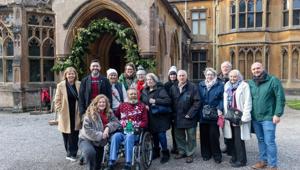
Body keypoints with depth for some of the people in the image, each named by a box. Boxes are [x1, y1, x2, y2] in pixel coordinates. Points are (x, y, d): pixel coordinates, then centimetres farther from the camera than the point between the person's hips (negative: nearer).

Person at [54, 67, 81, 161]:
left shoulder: (79, 85, 1)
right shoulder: (61, 85, -2)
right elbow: (57, 100, 1)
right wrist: (59, 110, -4)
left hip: (76, 114, 1)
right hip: (65, 114, -1)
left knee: (74, 134, 1)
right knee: (66, 134, 6)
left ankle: (72, 153, 11)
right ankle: (70, 152, 23)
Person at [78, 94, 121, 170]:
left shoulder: (109, 113, -2)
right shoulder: (90, 114, -17)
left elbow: (116, 122, -10)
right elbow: (87, 130, -23)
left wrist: (108, 127, -28)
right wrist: (100, 135, -27)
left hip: (100, 142, 5)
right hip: (86, 140, -5)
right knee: (90, 152, -36)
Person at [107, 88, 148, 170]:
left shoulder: (142, 106, 10)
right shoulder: (122, 105, 18)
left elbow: (145, 122, 5)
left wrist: (136, 126, -10)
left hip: (135, 132, -2)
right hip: (122, 131, 3)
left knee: (129, 137, -35)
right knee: (115, 136, -29)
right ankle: (111, 162, -31)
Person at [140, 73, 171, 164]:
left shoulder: (160, 89, -8)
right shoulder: (144, 90, 11)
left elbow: (168, 100, -18)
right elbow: (141, 101, 17)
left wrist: (155, 101, -23)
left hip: (160, 116, -5)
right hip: (150, 117, 5)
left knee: (161, 134, -3)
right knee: (154, 134, 13)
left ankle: (165, 153, 13)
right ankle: (156, 151, 30)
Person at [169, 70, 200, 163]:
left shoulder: (192, 87, -8)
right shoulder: (173, 88, 7)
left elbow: (197, 101, -12)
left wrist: (190, 114, -16)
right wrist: (173, 114, 1)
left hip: (189, 117, -4)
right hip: (177, 117, 5)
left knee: (191, 137, 7)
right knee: (179, 136, 15)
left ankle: (190, 154, 20)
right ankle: (182, 151, 31)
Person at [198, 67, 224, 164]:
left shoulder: (220, 85, 2)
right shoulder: (201, 85, 11)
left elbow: (222, 98, -3)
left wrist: (220, 109, -15)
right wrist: (199, 110, 2)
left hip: (214, 114, -3)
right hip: (203, 114, 3)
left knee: (213, 135, -1)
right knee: (204, 134, 7)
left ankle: (217, 155, 14)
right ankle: (206, 154, 22)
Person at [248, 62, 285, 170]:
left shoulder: (273, 80, -8)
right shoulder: (250, 83, 6)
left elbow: (280, 98, -10)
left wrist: (277, 114, -14)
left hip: (268, 117, -5)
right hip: (255, 118, 5)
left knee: (269, 142, -3)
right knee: (261, 140, 16)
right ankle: (263, 161, 29)